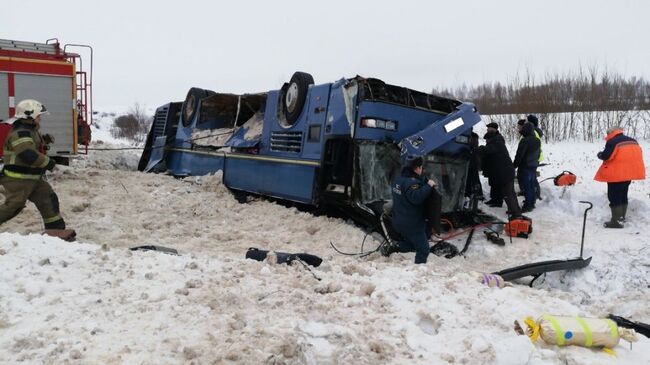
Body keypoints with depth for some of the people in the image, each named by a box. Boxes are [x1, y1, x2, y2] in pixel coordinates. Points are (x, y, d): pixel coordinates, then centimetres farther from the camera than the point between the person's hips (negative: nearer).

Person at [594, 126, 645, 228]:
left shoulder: (612, 142, -14)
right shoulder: (633, 141, 13)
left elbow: (607, 156, -20)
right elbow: (638, 155, 18)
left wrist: (600, 155, 0)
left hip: (616, 174, -9)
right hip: (629, 173, 9)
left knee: (614, 197, -4)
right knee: (623, 195, 19)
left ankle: (616, 221, -6)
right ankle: (621, 217, 27)